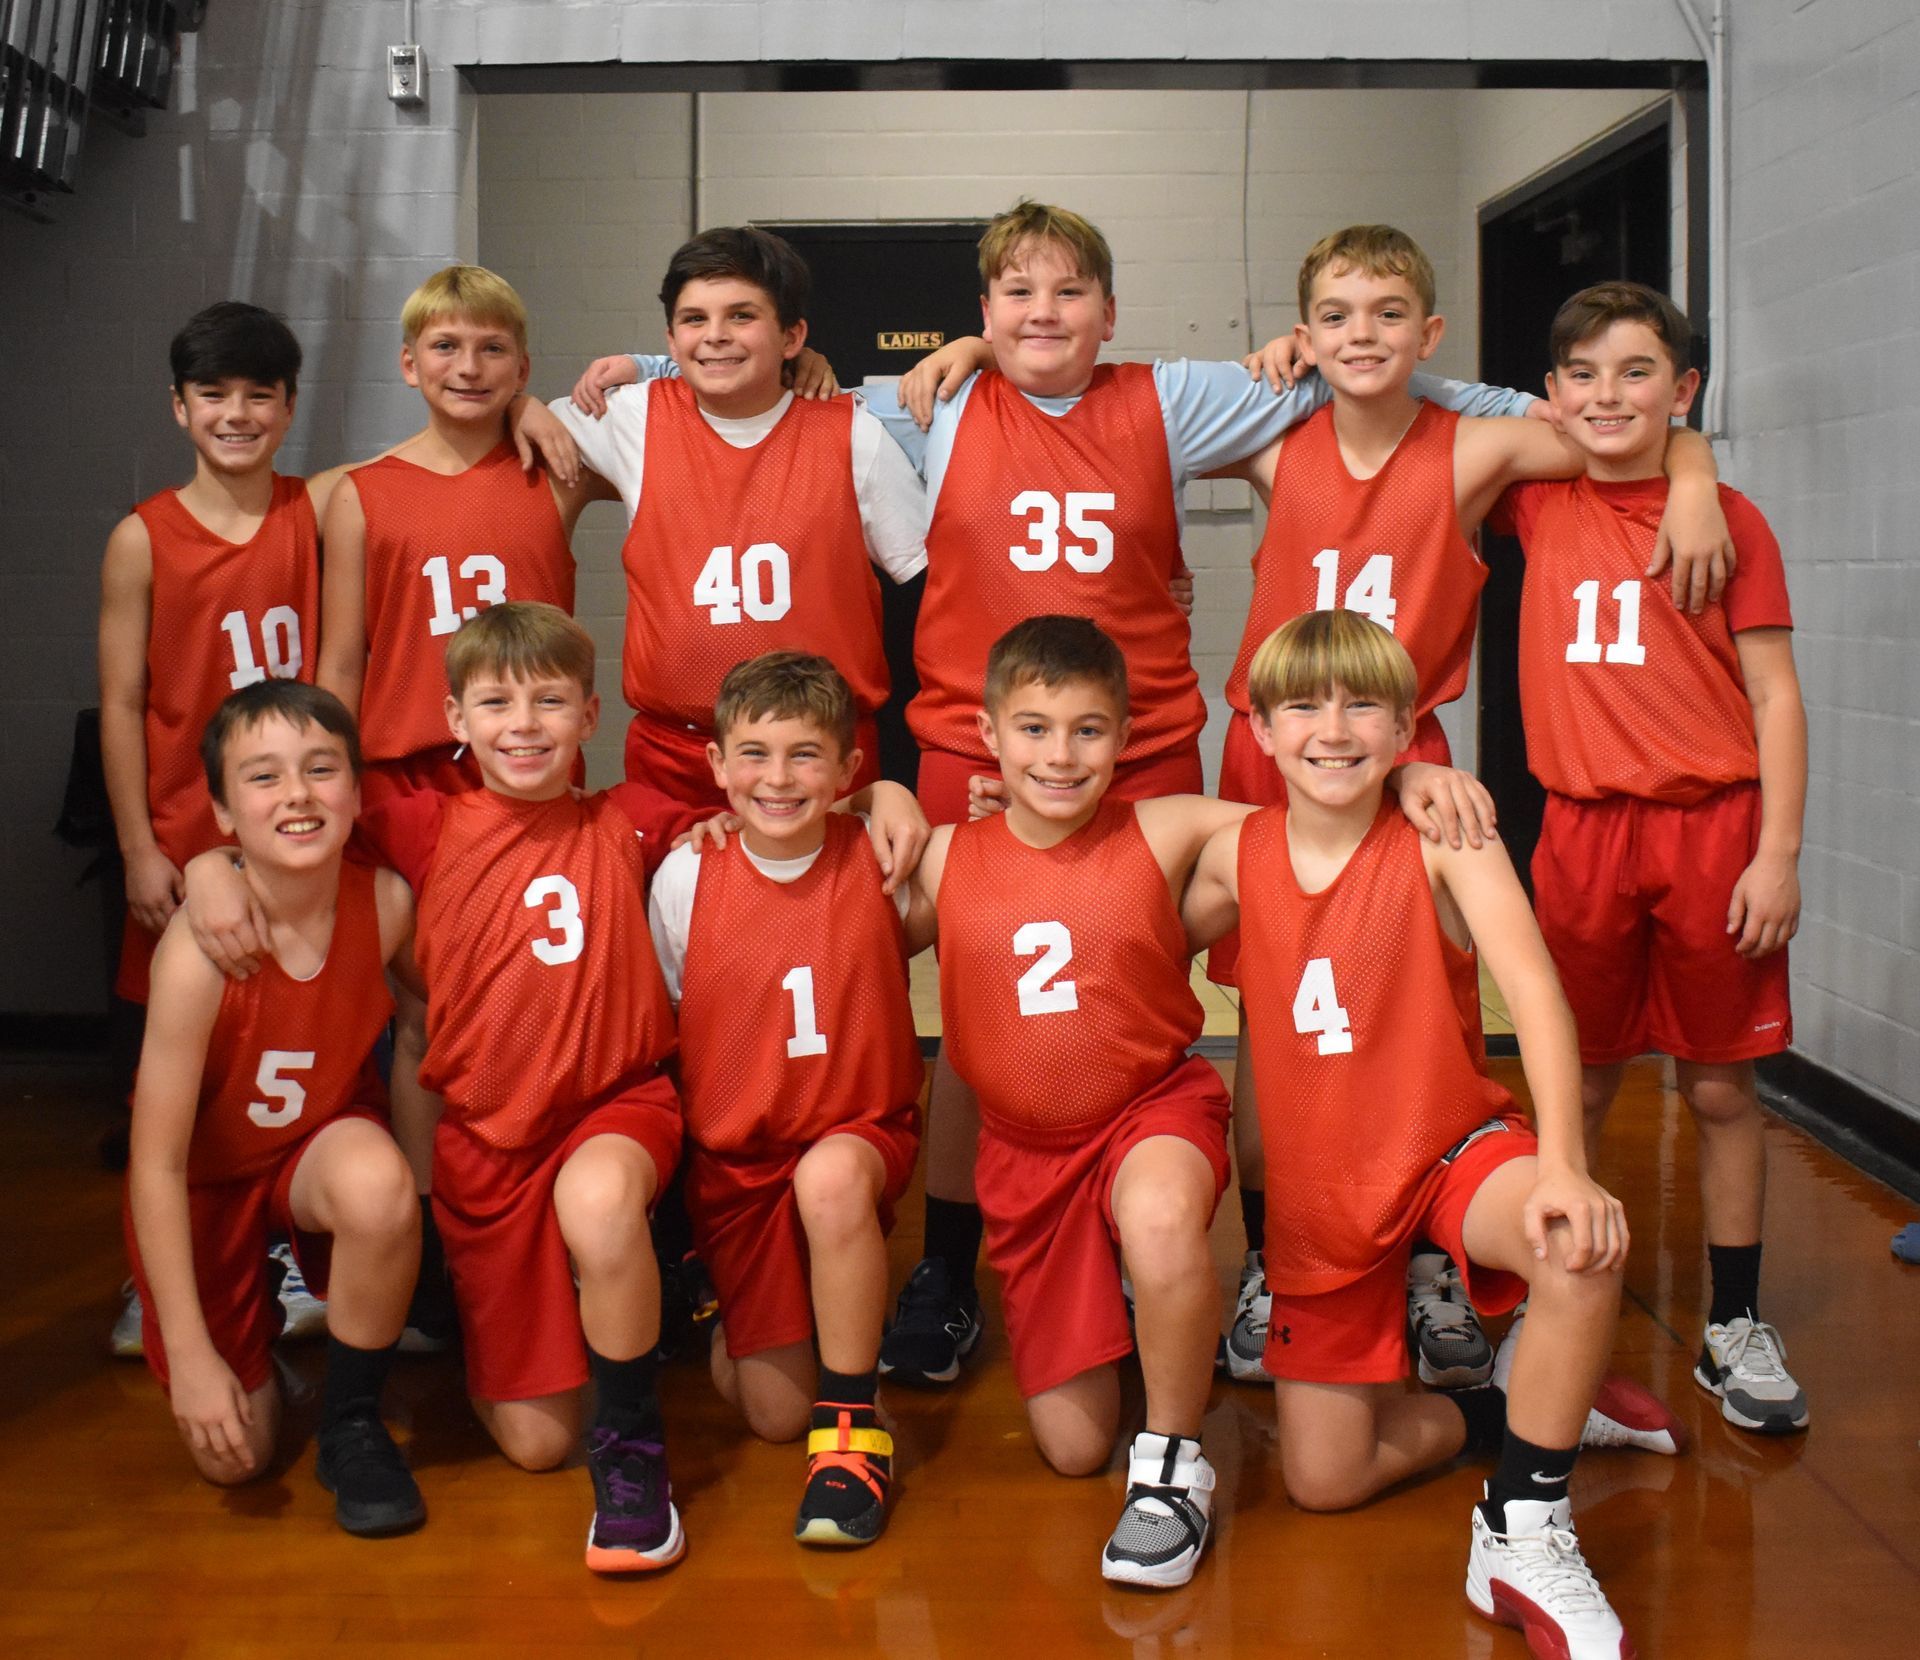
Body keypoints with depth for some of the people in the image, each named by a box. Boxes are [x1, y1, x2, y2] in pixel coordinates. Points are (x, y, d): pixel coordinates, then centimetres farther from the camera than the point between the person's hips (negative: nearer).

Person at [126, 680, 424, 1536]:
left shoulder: (387, 903, -22)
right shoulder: (199, 948, -31)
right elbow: (156, 1164, -26)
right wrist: (190, 1354, -25)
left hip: (323, 1145, 2)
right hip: (207, 1179, -2)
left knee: (378, 1185, -36)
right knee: (231, 1455, -2)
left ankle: (352, 1424, -9)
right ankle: (256, 1321, 33)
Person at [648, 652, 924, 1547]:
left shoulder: (880, 864, -9)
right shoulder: (684, 878, -7)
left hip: (859, 1133, -1)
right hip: (732, 1158, 1)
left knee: (830, 1178, -38)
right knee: (774, 1412, -3)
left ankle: (852, 1425, -19)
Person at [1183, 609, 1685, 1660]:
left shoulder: (1442, 837, -16)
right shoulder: (1236, 854, -4)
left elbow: (1533, 989, -27)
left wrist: (1562, 1165, -40)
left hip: (1451, 1148, -3)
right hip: (1318, 1190, 3)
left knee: (1582, 1247, -37)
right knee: (1321, 1482, 0)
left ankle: (1521, 1533, -17)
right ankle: (1513, 1411, 27)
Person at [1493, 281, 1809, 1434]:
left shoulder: (1730, 520, -1)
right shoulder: (1540, 508, 6)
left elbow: (1775, 695, -1)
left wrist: (1779, 852, -7)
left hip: (1712, 829, -2)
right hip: (1581, 830, 2)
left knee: (1721, 1085, 6)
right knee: (1579, 1084, 9)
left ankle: (1738, 1329, 19)